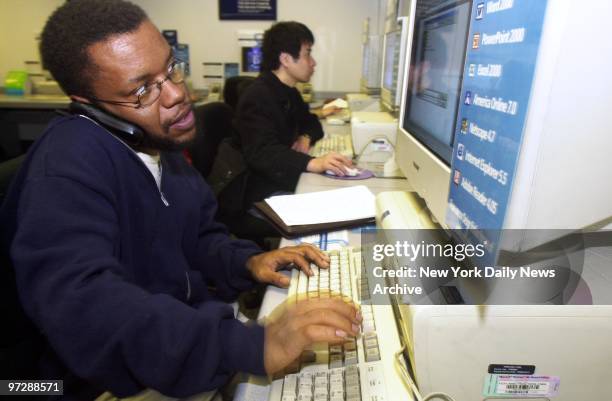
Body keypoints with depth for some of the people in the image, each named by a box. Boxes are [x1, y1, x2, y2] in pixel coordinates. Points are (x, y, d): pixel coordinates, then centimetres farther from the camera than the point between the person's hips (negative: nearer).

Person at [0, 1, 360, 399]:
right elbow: (82, 308, -37)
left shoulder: (158, 140, 3)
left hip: (191, 327, 7)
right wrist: (255, 346, -42)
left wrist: (247, 261, -9)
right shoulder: (69, 168, -24)